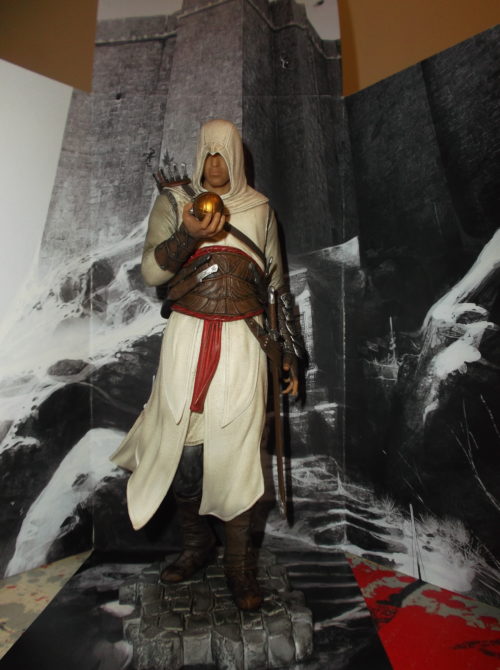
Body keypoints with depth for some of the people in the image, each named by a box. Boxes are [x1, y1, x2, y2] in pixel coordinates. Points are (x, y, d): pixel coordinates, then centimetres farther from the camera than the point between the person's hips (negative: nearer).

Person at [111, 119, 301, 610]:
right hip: (187, 337, 1)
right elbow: (150, 272, -1)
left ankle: (239, 563, 22)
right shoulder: (173, 202, 9)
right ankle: (196, 545, 32)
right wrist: (188, 235, -20)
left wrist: (289, 355, 8)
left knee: (236, 449, 0)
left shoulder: (259, 208, 11)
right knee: (183, 444, 5)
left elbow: (277, 284, 11)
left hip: (242, 341, 0)